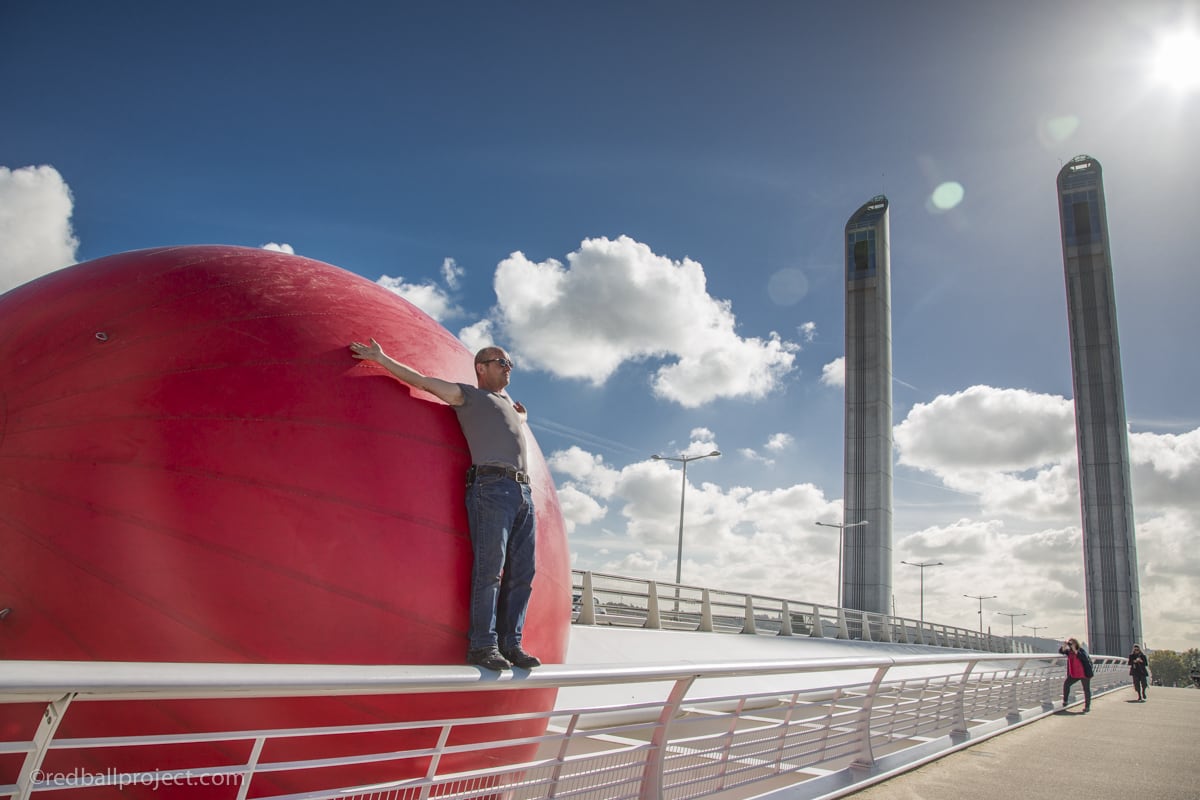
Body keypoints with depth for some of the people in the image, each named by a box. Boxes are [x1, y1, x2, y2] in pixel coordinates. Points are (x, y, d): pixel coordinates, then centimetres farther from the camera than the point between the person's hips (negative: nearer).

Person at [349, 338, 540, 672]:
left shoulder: (508, 403, 32)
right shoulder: (468, 395, 14)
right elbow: (422, 381, 13)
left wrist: (518, 413, 37)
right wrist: (380, 358, 13)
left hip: (524, 492, 7)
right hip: (491, 486, -7)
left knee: (521, 573, 0)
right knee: (489, 569, -12)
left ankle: (510, 643, 4)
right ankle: (482, 645, -8)